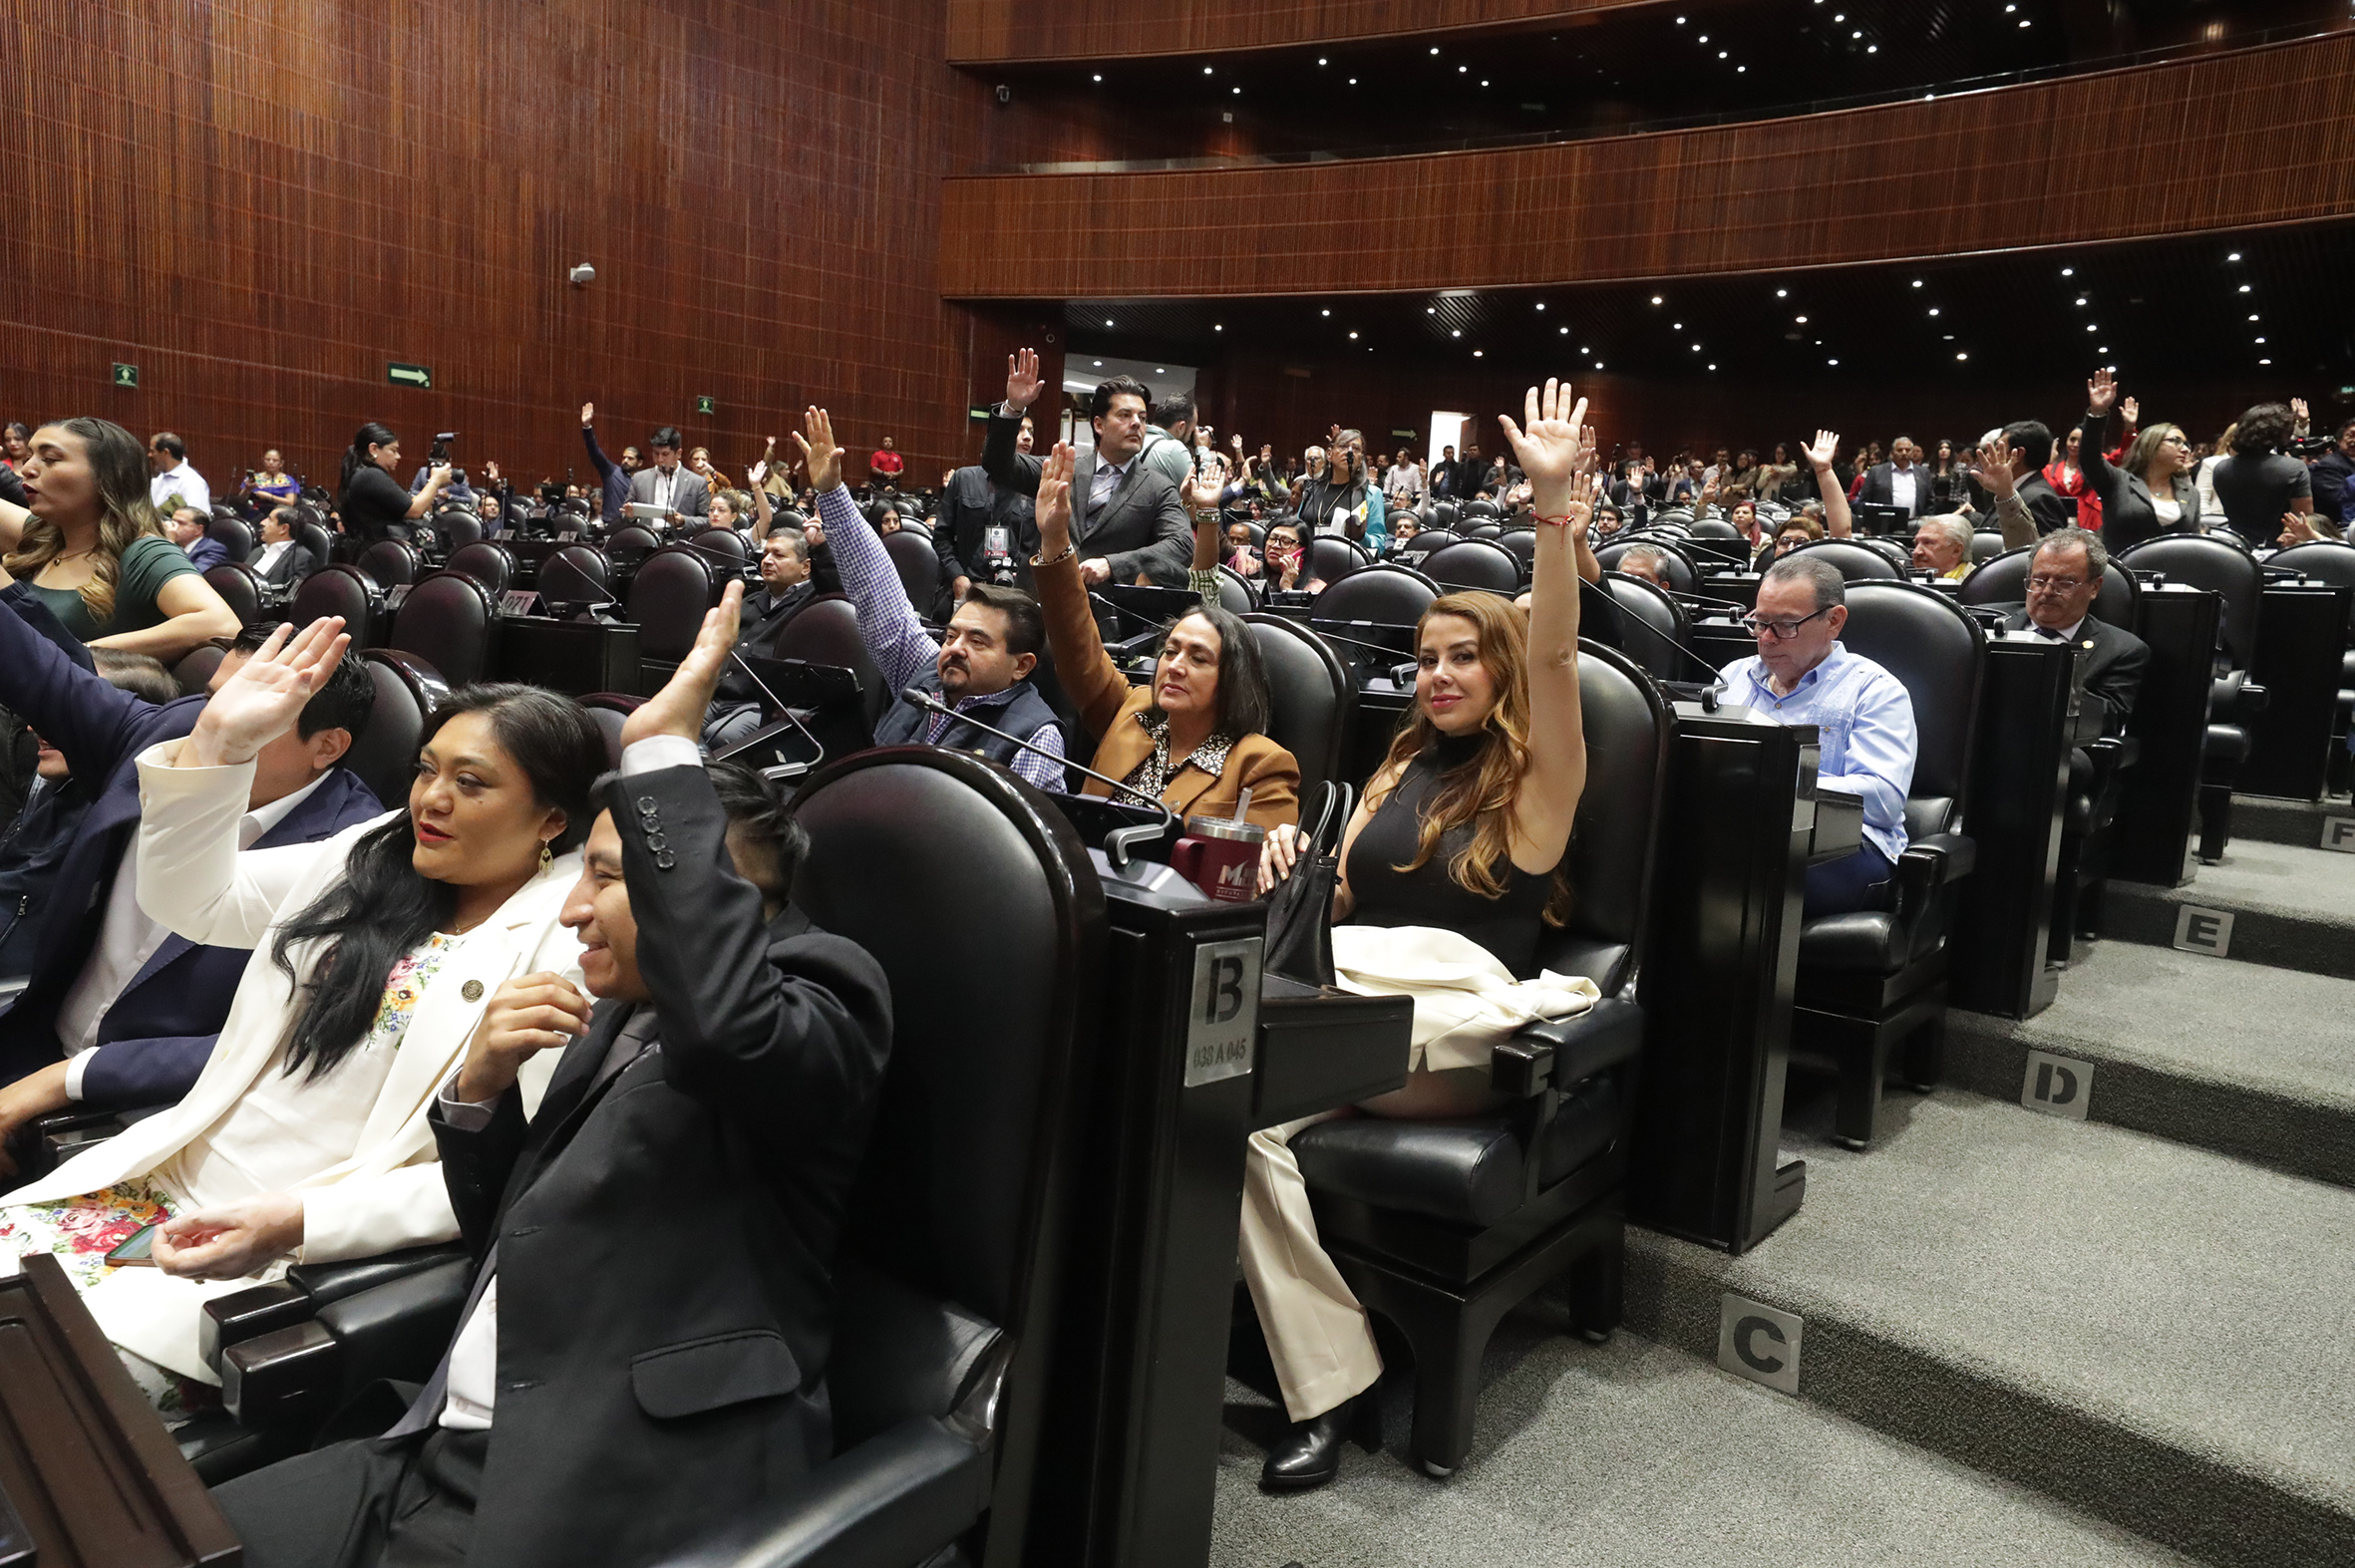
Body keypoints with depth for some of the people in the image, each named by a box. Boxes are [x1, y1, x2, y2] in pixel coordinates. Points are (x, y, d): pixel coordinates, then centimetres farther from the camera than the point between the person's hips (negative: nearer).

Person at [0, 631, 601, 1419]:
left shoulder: (567, 943, -15)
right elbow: (190, 898, 15)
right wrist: (216, 741, 2)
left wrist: (293, 1222, -24)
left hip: (305, 1249, -7)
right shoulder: (374, 853, 7)